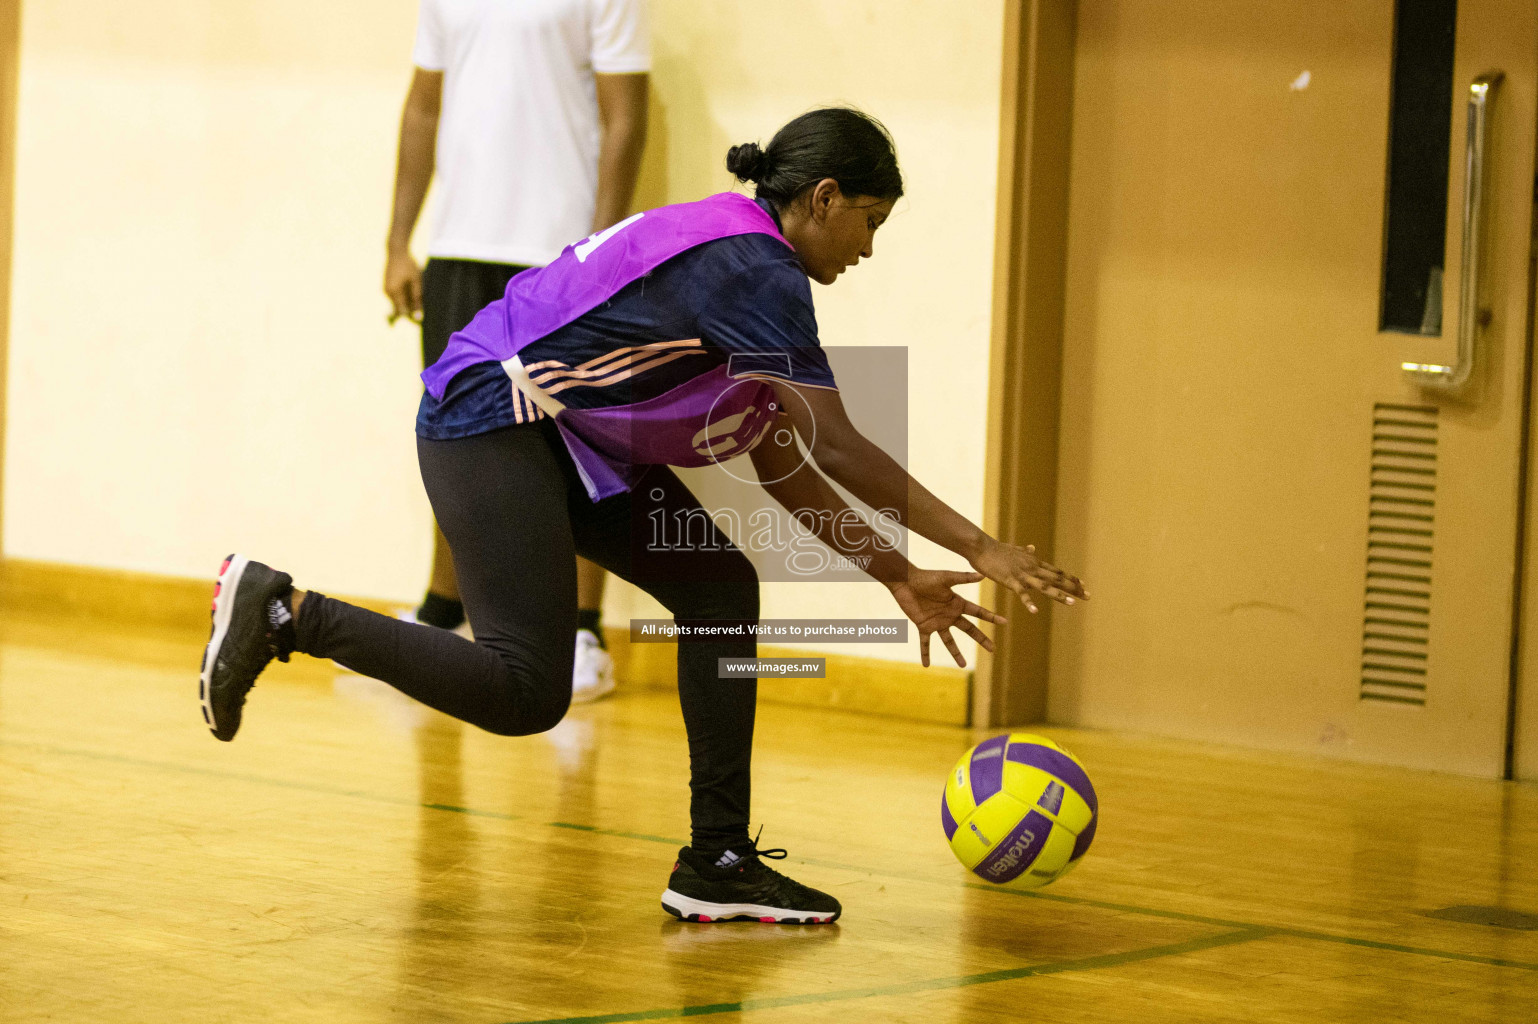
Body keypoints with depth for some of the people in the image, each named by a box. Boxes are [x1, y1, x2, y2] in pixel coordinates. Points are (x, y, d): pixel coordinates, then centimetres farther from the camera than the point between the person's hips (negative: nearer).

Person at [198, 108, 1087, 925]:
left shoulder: (747, 265, 13)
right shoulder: (755, 271, -17)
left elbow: (782, 468, 16)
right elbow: (840, 447, -20)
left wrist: (897, 575, 13)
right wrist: (980, 548, -16)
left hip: (573, 436, 11)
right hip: (492, 422, -11)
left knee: (721, 590, 3)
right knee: (525, 693, -15)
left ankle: (719, 863, 4)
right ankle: (282, 611, -6)